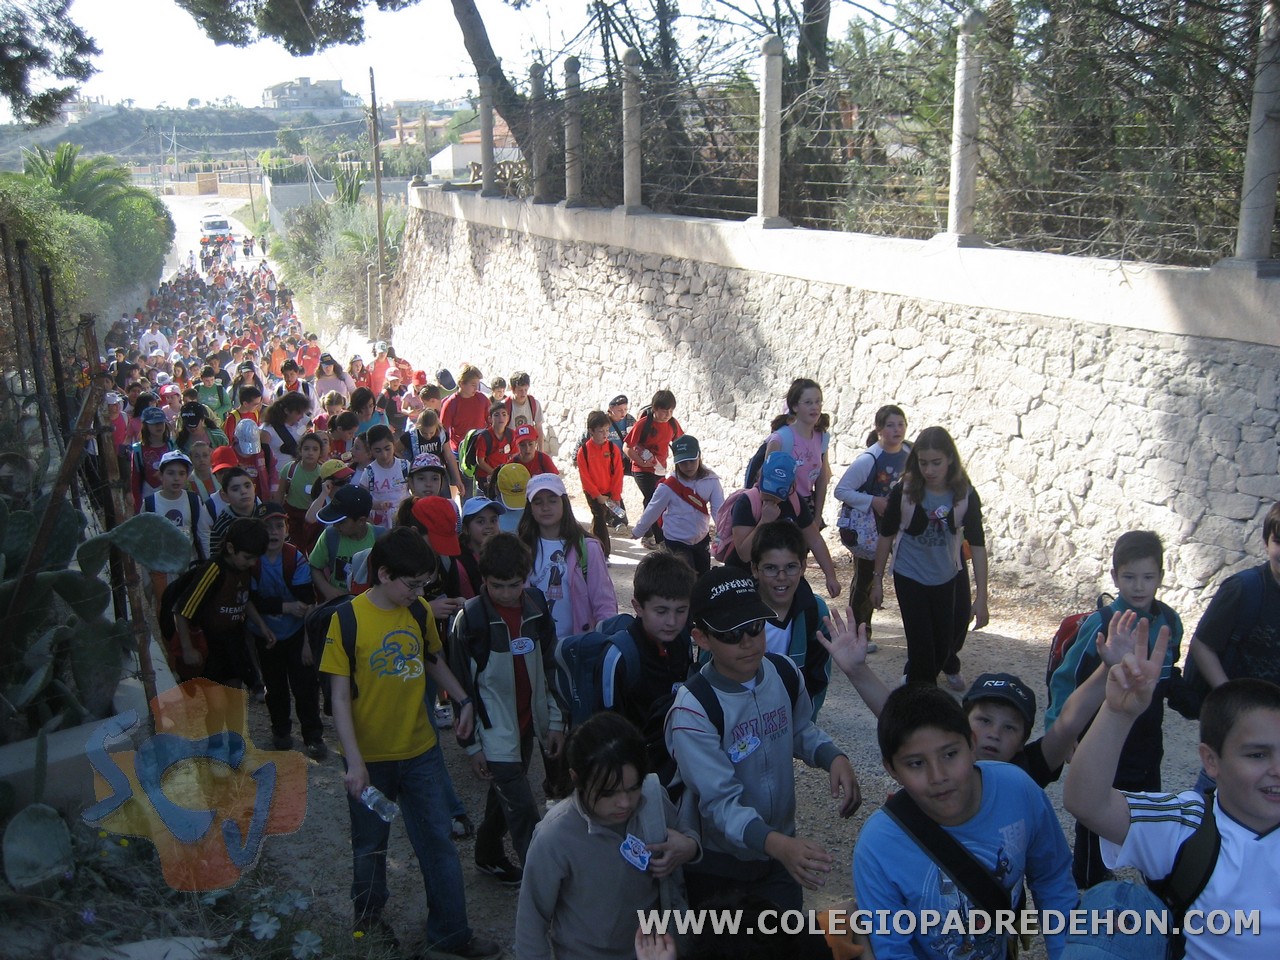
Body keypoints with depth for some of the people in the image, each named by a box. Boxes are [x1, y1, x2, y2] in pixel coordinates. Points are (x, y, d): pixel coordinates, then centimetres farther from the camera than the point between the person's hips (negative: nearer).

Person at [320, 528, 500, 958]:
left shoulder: (420, 613, -3)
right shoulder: (348, 619, -16)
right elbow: (340, 697, -16)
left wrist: (463, 700, 1)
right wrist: (354, 762, -23)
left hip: (421, 751, 3)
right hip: (370, 759, -3)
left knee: (439, 843, 8)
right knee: (370, 847, 16)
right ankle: (369, 919, 40)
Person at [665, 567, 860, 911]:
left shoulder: (784, 673, -9)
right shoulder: (692, 710, -28)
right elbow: (720, 801, -31)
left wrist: (834, 758, -11)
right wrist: (777, 844, -46)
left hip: (781, 846, 5)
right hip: (716, 865, -5)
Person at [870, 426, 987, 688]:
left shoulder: (966, 495, -17)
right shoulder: (904, 491, -19)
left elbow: (977, 545, -13)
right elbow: (886, 536, -7)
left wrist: (981, 597, -14)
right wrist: (877, 580, -2)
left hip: (950, 578, 2)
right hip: (910, 578, -2)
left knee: (951, 636, 14)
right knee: (921, 645, -4)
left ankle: (949, 666, 50)